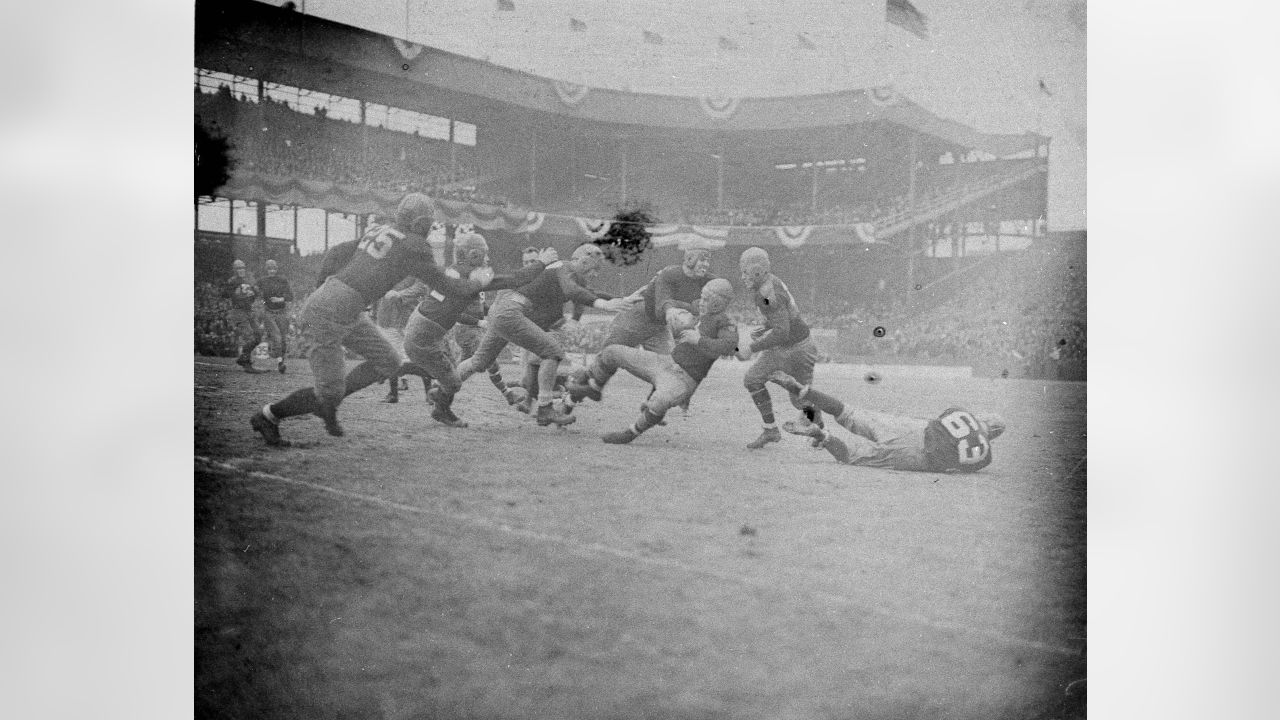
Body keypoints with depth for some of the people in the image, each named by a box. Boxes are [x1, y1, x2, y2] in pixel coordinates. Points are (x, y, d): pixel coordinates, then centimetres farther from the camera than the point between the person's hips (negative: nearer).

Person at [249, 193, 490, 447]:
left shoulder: (377, 231, 11)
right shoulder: (412, 247, -12)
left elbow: (336, 254, 15)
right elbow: (444, 285, -3)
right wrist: (476, 283, 13)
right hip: (327, 314, -9)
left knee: (388, 362, 12)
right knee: (329, 392, -2)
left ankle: (327, 404, 21)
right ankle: (268, 416, 15)